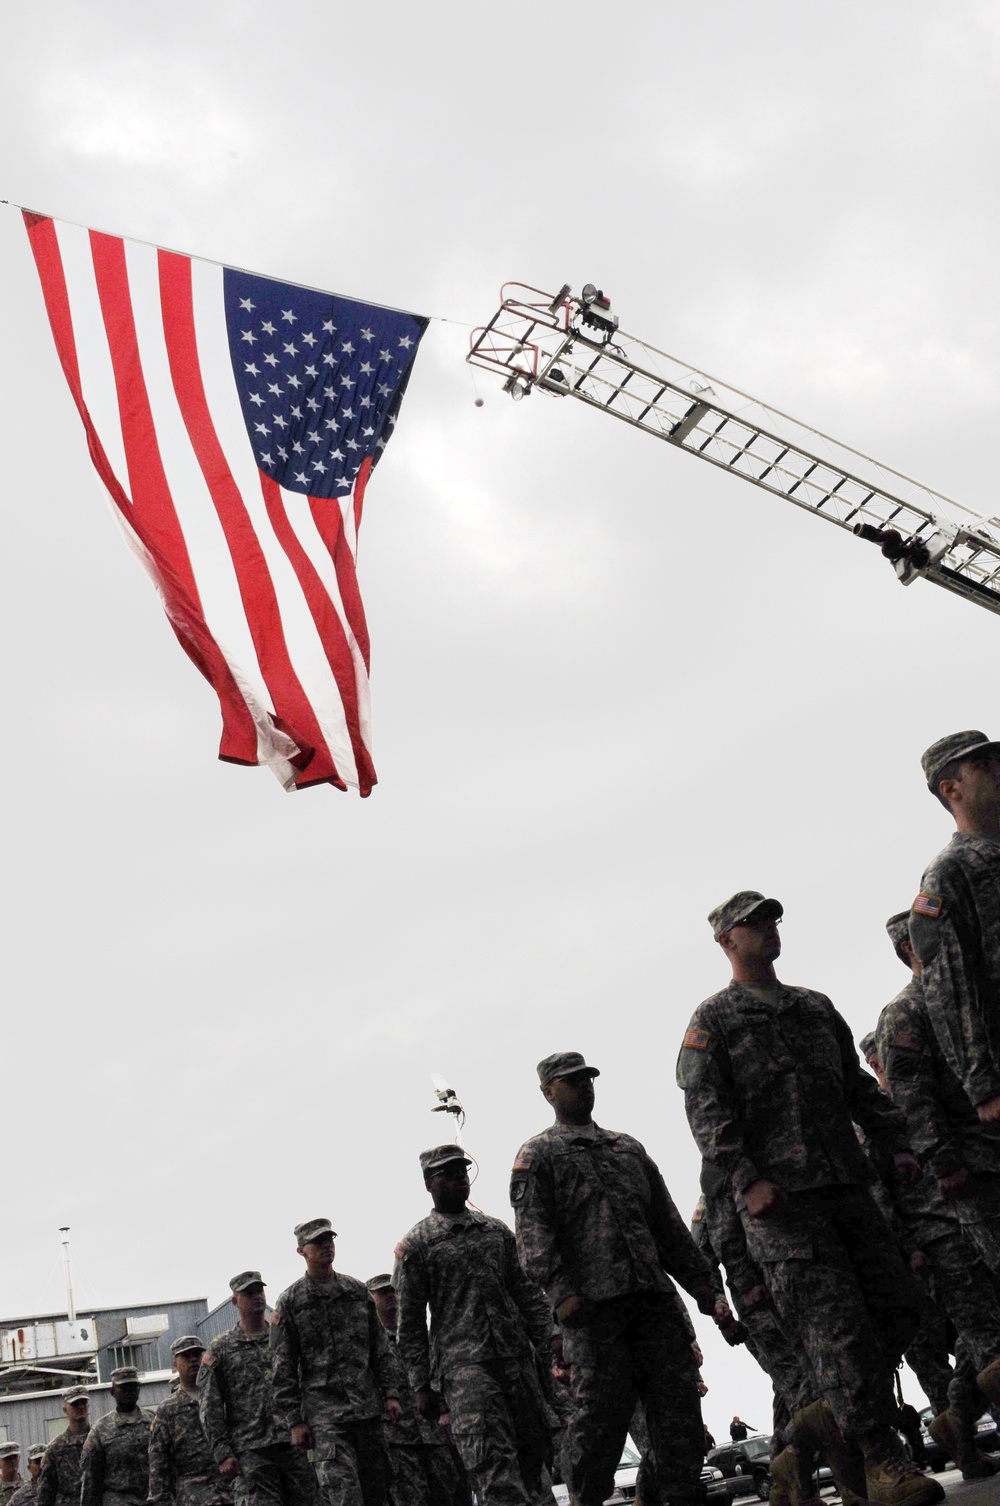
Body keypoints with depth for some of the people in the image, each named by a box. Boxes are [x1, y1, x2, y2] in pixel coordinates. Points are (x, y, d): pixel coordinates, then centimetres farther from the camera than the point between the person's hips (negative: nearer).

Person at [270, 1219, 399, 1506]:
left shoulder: (358, 1290, 12)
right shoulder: (290, 1301, 0)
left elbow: (380, 1348, 15)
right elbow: (283, 1369, -1)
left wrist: (389, 1394, 7)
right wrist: (294, 1420, -6)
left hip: (367, 1406, 4)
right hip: (323, 1409, -4)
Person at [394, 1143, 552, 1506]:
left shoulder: (497, 1230, 17)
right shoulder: (416, 1245, 3)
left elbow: (527, 1293, 17)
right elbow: (411, 1323, 2)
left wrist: (548, 1346, 6)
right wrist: (421, 1385, -2)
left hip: (517, 1357, 5)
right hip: (462, 1364, -5)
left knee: (532, 1455, 5)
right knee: (494, 1463, -17)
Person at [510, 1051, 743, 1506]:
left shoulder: (628, 1147, 28)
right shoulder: (538, 1154, 11)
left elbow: (670, 1227, 24)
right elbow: (533, 1231, -5)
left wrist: (709, 1292, 15)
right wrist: (560, 1291, -22)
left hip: (655, 1296, 5)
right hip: (593, 1303, -5)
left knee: (680, 1402, -3)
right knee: (601, 1409, -7)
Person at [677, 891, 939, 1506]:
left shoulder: (817, 1006, 23)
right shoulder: (713, 1019, 4)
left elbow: (859, 1085, 23)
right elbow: (707, 1110, -6)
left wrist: (896, 1143, 9)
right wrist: (748, 1179, -17)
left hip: (846, 1184, 6)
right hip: (778, 1197, -6)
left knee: (897, 1305, 2)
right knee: (836, 1322, -11)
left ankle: (831, 1415, 22)